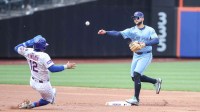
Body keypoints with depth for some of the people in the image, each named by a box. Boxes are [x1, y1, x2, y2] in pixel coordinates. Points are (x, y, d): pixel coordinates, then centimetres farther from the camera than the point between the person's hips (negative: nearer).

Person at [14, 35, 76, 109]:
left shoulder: (28, 52, -10)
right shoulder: (44, 56, -29)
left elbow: (16, 48, 7)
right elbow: (52, 69, -34)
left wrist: (28, 43, 5)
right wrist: (66, 66, -27)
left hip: (33, 82, 8)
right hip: (43, 85, -8)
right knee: (48, 99, 14)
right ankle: (31, 105, -2)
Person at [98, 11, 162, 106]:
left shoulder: (150, 30, -5)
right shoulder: (131, 30, 2)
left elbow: (156, 40, -18)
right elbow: (119, 34, -11)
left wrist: (145, 43, -34)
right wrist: (106, 32, -25)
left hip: (146, 55, -6)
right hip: (136, 56, 6)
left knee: (136, 74, -19)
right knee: (134, 77, 10)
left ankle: (136, 99, -14)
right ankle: (156, 81, 30)